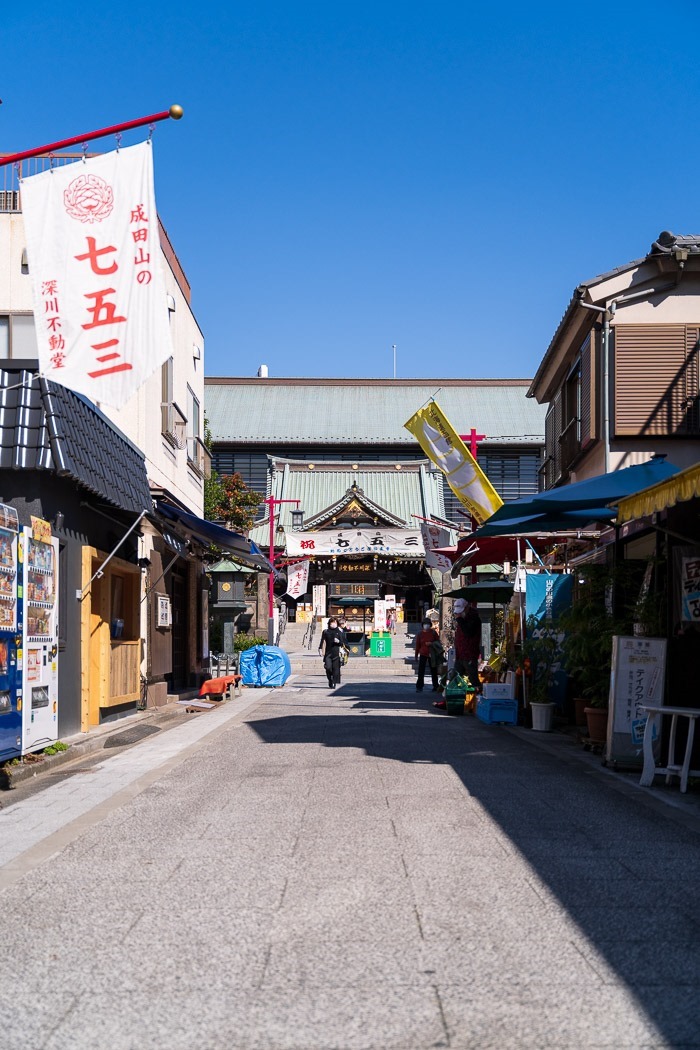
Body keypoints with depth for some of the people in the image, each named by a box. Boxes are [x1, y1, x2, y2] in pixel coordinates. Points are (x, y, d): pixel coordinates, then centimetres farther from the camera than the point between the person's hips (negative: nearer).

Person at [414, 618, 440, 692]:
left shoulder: (433, 632, 2)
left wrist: (432, 643, -15)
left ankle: (435, 686, 17)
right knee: (421, 671, -7)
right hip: (423, 654, 0)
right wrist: (416, 655, 8)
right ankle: (419, 687, -4)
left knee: (433, 671, 7)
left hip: (432, 654, 0)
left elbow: (438, 641, 5)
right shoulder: (420, 633, 3)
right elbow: (417, 645, 7)